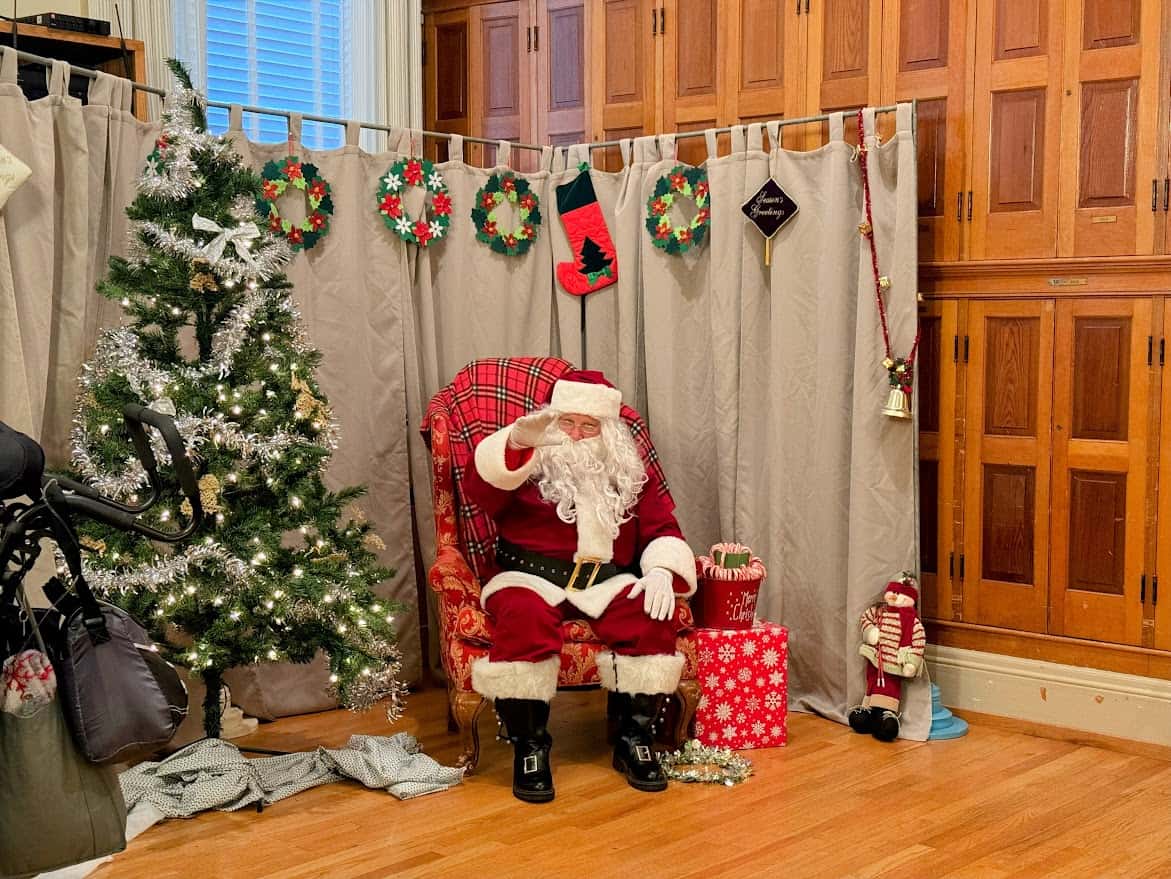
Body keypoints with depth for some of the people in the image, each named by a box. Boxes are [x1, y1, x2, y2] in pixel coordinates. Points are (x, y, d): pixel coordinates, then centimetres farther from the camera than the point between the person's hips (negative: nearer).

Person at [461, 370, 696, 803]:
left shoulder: (632, 473, 15)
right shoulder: (529, 463, 4)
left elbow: (662, 528, 12)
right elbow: (479, 486, -16)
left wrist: (662, 571, -10)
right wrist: (515, 442, -36)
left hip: (606, 582, 3)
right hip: (531, 577, -2)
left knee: (653, 617, -27)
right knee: (524, 617, -37)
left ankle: (635, 739, -12)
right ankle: (529, 745, -21)